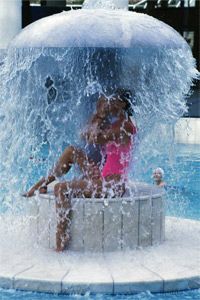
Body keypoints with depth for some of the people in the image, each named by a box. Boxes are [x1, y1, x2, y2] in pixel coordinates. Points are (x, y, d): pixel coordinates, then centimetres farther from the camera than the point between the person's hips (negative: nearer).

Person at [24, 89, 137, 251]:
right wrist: (98, 114, 9)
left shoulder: (126, 126, -15)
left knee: (62, 189, -21)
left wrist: (100, 116, -9)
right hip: (103, 178, 10)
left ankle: (62, 237, -19)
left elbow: (95, 139, -24)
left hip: (111, 185, -10)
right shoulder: (115, 124, 15)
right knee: (72, 151, 12)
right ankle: (44, 183, 14)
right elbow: (85, 136, 18)